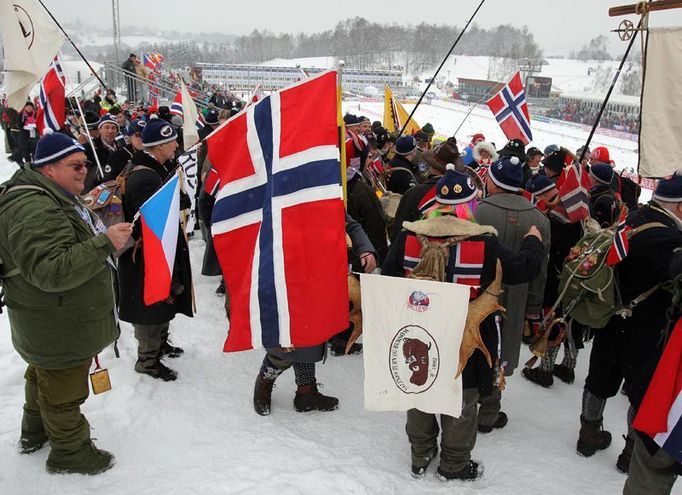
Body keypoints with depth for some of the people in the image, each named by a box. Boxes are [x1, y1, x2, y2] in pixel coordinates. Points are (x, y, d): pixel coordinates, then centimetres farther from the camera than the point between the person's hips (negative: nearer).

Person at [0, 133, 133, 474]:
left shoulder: (54, 197, 9)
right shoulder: (33, 211, -29)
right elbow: (51, 271, -38)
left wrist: (97, 218, 10)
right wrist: (105, 243, -38)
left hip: (53, 322, 11)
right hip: (58, 329, -11)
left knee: (44, 376, 29)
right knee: (63, 389, 8)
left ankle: (35, 432, 51)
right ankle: (69, 451, 29)